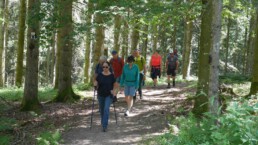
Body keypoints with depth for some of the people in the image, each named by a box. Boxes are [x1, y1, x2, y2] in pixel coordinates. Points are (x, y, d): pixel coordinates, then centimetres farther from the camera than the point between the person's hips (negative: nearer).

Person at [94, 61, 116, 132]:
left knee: (106, 109, -14)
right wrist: (95, 84, -19)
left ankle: (104, 126, -12)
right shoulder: (99, 75, -3)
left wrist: (113, 90, -13)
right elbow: (96, 83, 4)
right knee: (102, 109, 14)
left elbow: (114, 85, 4)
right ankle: (103, 122, 37)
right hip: (100, 95, 3)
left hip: (108, 95, -2)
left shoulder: (111, 75, -6)